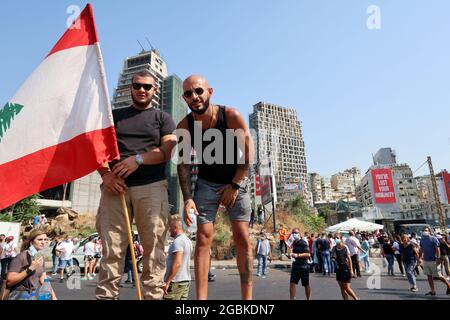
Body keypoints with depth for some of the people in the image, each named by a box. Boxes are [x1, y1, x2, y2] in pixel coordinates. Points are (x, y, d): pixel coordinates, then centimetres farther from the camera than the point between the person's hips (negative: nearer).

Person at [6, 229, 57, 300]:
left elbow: (43, 280, 4)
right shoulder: (21, 256, -15)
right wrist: (30, 269, -26)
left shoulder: (41, 257, 3)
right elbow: (9, 281, -19)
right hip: (20, 296, -5)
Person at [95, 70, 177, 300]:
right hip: (116, 186, 2)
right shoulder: (114, 115, 23)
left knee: (154, 248, -5)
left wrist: (138, 159, -12)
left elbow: (168, 151, 2)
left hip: (151, 187, -1)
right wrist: (105, 173, -4)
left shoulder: (162, 118, 17)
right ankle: (105, 295, 4)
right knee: (111, 248, -3)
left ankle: (153, 295, 1)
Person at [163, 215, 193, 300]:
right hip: (186, 280, 9)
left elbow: (177, 264, -24)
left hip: (176, 282, -9)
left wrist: (167, 282, -20)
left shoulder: (177, 241, -16)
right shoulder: (187, 240, 14)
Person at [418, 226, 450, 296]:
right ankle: (433, 291, 17)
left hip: (433, 261, -6)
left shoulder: (433, 239, -9)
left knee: (438, 276, 2)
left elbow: (437, 249, -13)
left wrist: (438, 258, -19)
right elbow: (421, 250, 15)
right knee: (429, 276, 9)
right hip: (425, 261, 6)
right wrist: (420, 258, 12)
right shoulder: (422, 240, 8)